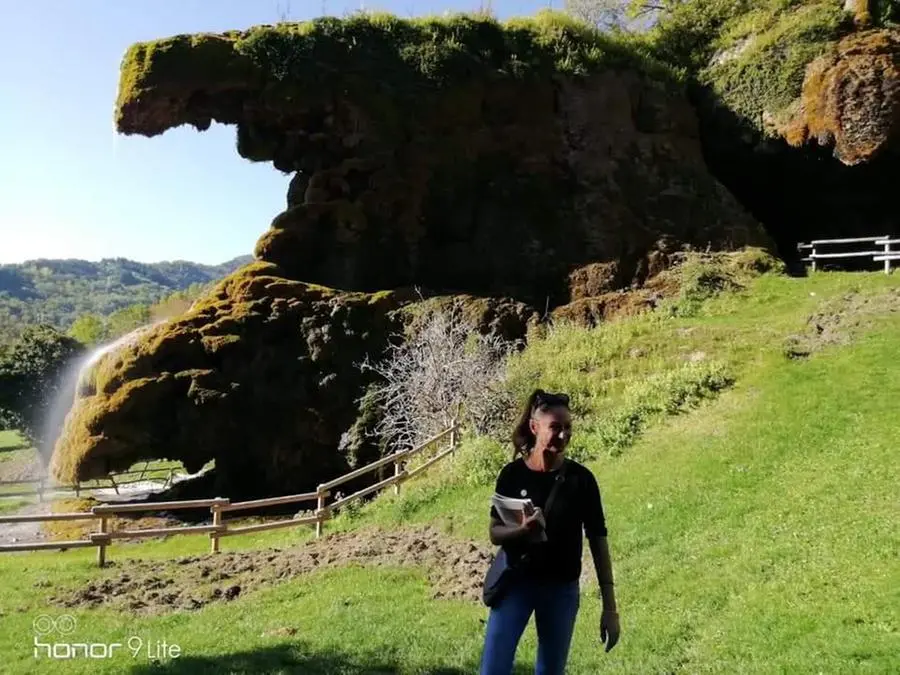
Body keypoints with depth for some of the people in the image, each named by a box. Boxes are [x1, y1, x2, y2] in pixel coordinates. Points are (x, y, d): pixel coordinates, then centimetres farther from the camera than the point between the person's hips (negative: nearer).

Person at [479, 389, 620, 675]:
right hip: (515, 583, 0)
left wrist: (609, 607, -5)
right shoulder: (512, 474, -8)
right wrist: (522, 530, -26)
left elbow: (598, 540, -4)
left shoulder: (581, 478, -8)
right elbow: (495, 533, -2)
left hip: (561, 589, 0)